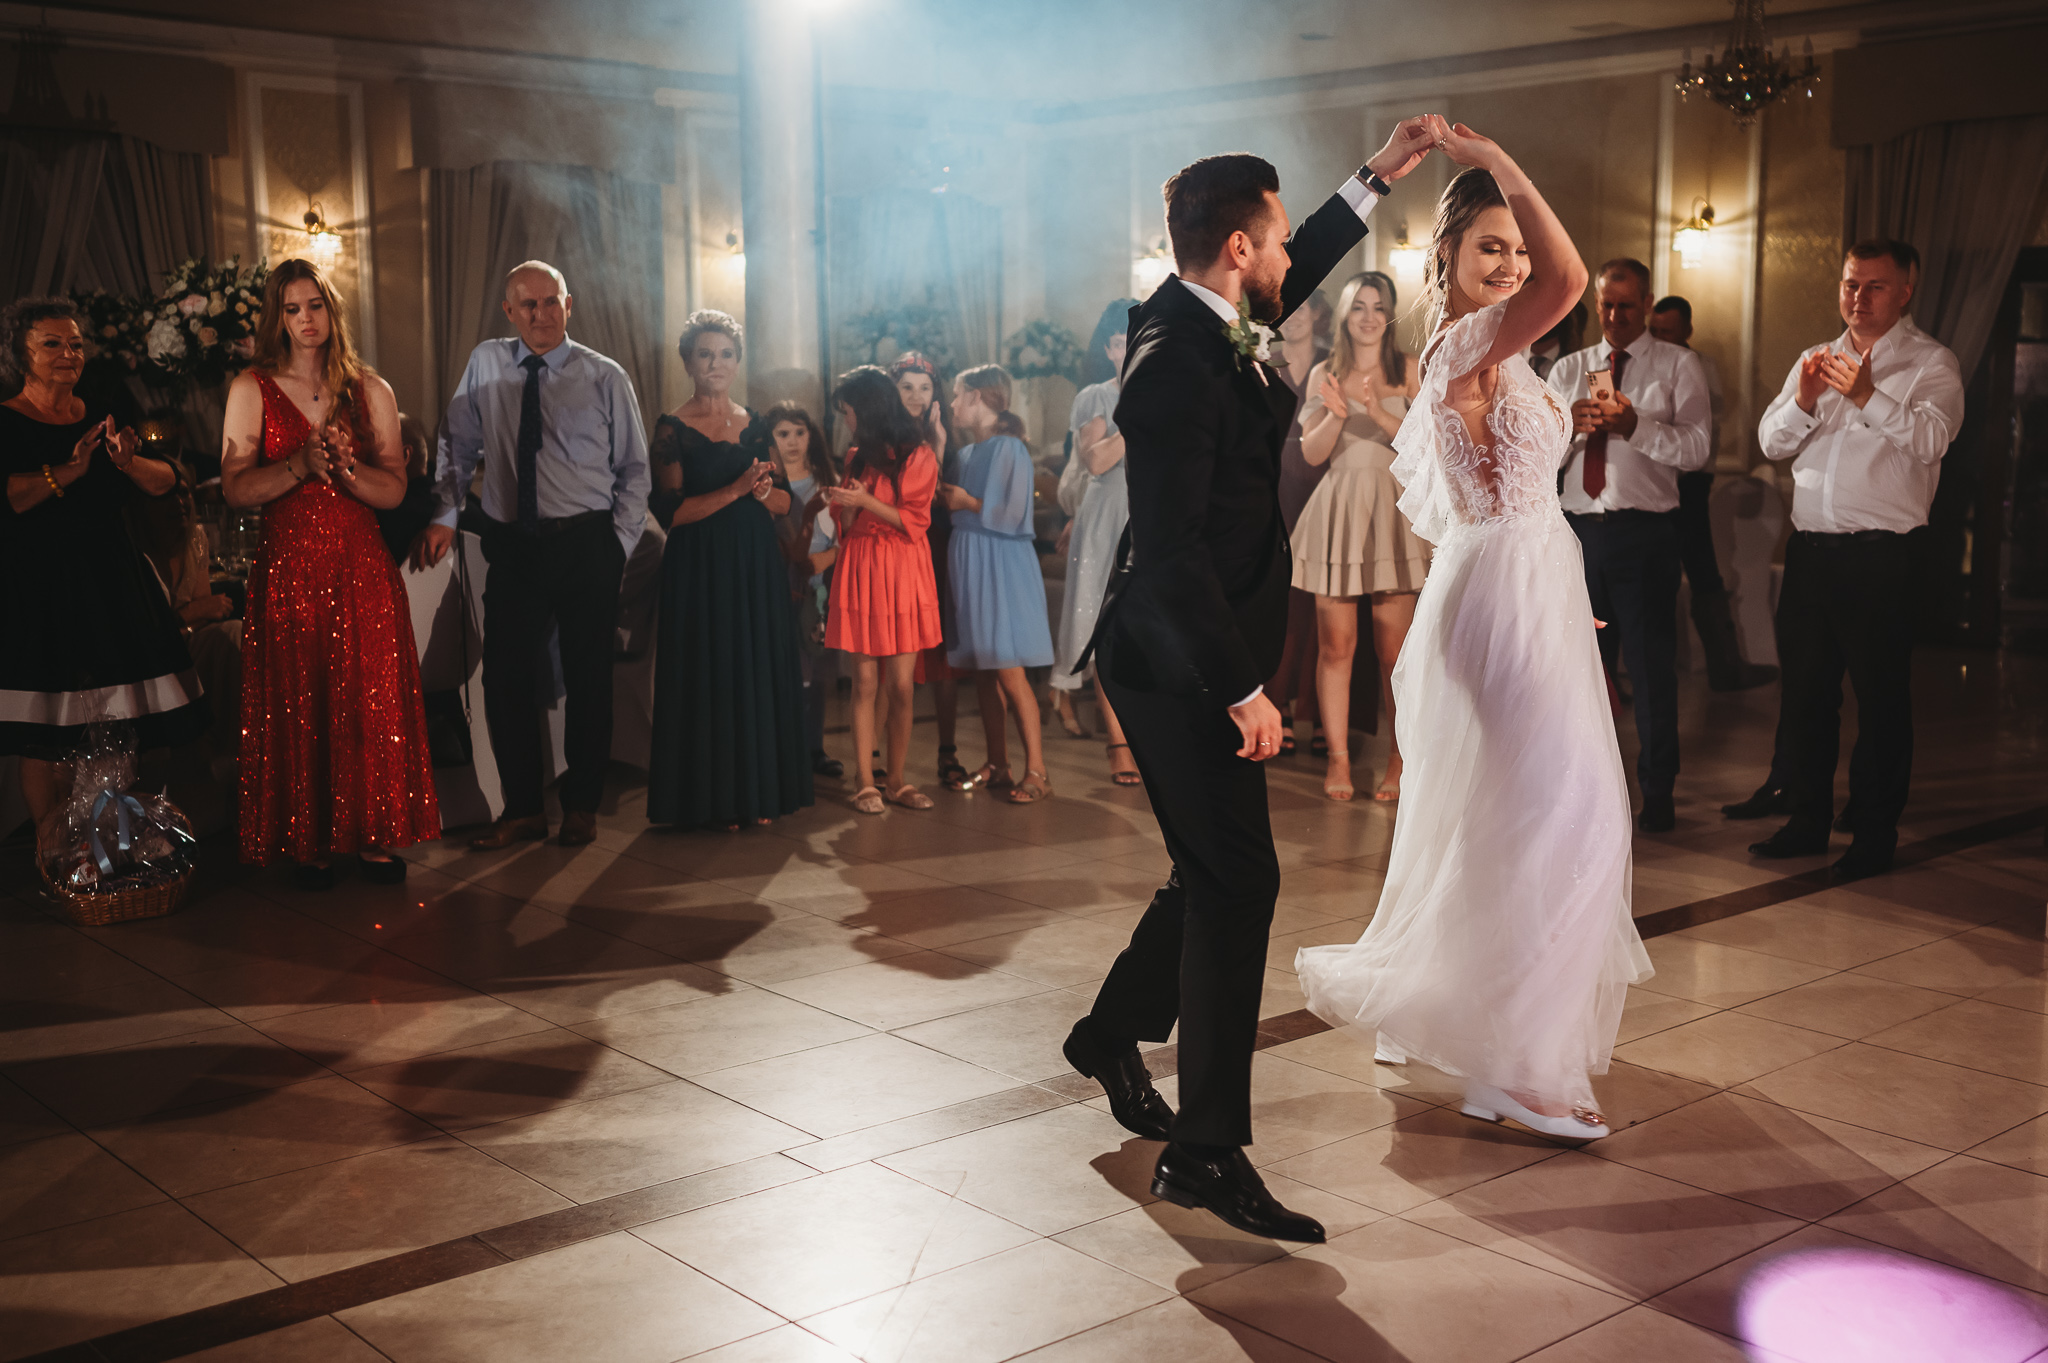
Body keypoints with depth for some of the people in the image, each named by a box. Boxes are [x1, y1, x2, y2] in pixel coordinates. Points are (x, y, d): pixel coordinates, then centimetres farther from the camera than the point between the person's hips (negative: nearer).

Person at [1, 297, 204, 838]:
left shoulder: (101, 418, 14)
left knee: (120, 736, 0)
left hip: (114, 581, 4)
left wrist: (129, 462, -12)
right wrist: (70, 470, -21)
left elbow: (165, 482, 7)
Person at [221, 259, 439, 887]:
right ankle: (311, 843, 12)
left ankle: (375, 836, 12)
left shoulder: (371, 390, 8)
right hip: (289, 569, -1)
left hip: (363, 568, 1)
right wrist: (300, 465, -18)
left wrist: (345, 466, -16)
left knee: (371, 702, 2)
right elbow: (235, 487, -4)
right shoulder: (251, 390, 4)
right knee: (298, 707, 2)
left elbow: (394, 489, 2)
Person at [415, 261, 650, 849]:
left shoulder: (606, 377, 1)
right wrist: (445, 516, 2)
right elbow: (458, 447, 12)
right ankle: (523, 808, 15)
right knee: (506, 677, 2)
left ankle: (581, 806, 19)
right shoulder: (484, 364, 6)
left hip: (587, 545, -2)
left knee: (588, 679, 5)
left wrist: (618, 545, -4)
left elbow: (634, 469, 3)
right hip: (512, 545, 2)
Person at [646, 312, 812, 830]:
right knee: (710, 676, -3)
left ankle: (758, 792, 13)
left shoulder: (756, 426, 12)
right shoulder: (672, 431, -3)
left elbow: (784, 501, 12)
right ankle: (712, 800, 5)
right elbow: (669, 510, -12)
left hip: (758, 567, 5)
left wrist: (762, 491, -10)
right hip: (702, 570, -5)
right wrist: (736, 489, -19)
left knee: (762, 673, 4)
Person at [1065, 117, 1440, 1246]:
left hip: (1197, 662, 10)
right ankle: (1207, 1151, -1)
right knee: (1235, 882, -8)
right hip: (1182, 669, -10)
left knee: (1216, 874, 19)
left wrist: (1378, 174, 33)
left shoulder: (1209, 325, 9)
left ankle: (1112, 1036, 39)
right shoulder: (1175, 363, -21)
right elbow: (1171, 547, -26)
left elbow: (1292, 278, 32)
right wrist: (1241, 690, -25)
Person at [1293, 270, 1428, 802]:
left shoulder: (1408, 370, 8)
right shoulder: (1324, 374, 11)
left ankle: (1399, 760, 7)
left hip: (1392, 509, -1)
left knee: (1394, 648, -3)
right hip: (1338, 511, 1)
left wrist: (1379, 412, -16)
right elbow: (1311, 453, 6)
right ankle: (1338, 758, 7)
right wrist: (1336, 412, -12)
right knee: (1335, 644, 0)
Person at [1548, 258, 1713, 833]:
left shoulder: (1678, 365, 5)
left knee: (1651, 662, -1)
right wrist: (1569, 426, -14)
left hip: (1645, 531, -3)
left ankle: (1658, 792, 9)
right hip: (1579, 527, 4)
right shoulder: (1568, 369, 16)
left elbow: (1697, 448, -8)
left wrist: (1637, 426, -22)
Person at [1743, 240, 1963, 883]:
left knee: (1881, 698, 0)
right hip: (1809, 548, 5)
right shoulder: (1817, 359, 16)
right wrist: (1802, 400, -11)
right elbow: (1772, 442, 8)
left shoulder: (1931, 363, 0)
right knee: (1804, 689, 11)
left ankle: (1875, 836, 9)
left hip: (1881, 556, -5)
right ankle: (1807, 821, 23)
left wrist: (1869, 396, -31)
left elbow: (1931, 438, -17)